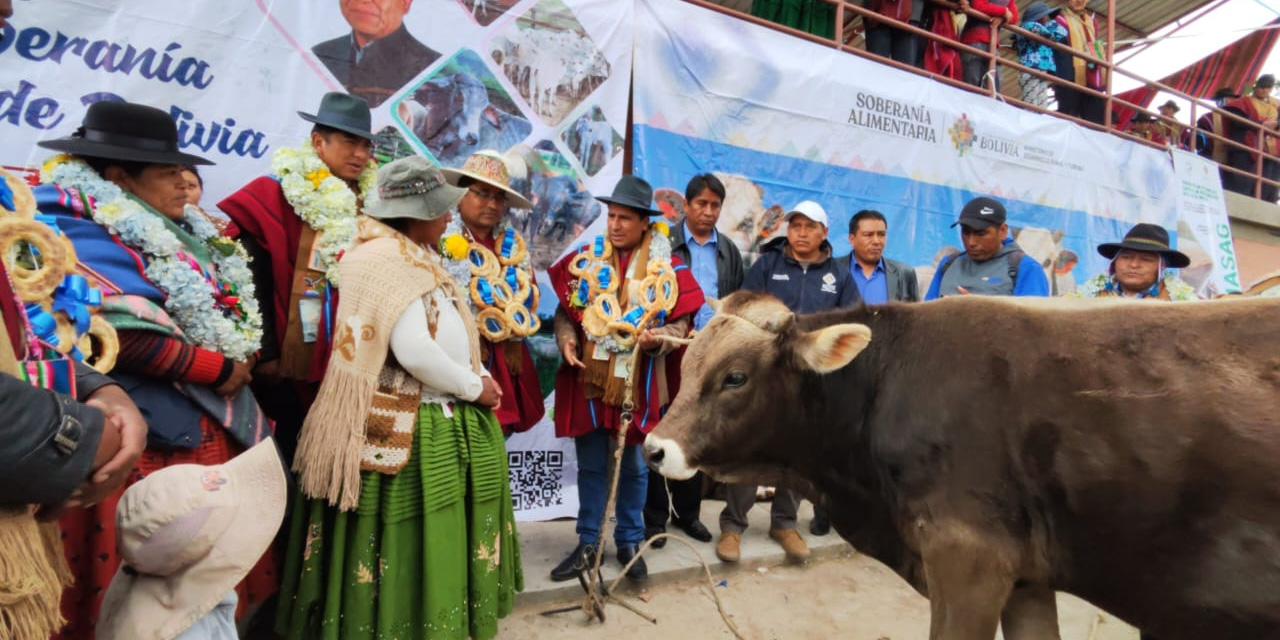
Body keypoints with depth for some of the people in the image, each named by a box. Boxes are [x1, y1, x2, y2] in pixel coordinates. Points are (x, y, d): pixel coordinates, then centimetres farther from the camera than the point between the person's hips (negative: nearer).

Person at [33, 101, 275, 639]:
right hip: (157, 437, -9)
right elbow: (131, 337, -25)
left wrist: (243, 361, 2)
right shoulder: (85, 229, -13)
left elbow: (227, 312, 20)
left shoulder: (178, 231, 14)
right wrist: (219, 370, -14)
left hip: (216, 428, 9)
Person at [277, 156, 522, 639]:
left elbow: (449, 334, 16)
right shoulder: (390, 261, -18)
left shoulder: (415, 257, 14)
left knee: (433, 536, 17)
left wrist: (480, 378, 2)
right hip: (406, 433, -10)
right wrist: (473, 387, -13)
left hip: (441, 422, 10)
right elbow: (414, 351, -26)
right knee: (405, 542, 4)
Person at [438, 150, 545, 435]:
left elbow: (530, 295, 13)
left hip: (507, 359, 6)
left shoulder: (514, 242, 12)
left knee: (498, 431, 10)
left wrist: (514, 340, 5)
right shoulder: (443, 239, -7)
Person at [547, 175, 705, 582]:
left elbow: (681, 324, -3)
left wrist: (657, 338, -22)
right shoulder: (585, 260, 5)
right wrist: (566, 339, -11)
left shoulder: (669, 269, -3)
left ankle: (630, 543, 29)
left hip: (639, 385, -2)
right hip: (588, 381, 2)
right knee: (590, 467, 12)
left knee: (633, 468, 12)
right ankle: (588, 544, 27)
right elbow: (565, 311, 8)